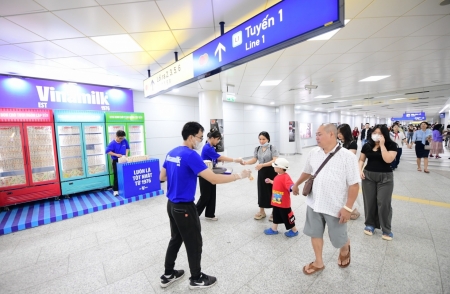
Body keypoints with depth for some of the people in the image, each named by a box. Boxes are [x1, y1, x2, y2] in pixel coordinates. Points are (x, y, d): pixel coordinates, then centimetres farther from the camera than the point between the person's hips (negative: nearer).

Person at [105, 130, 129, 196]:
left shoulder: (125, 141, 0)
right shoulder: (112, 143, -13)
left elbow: (127, 148, 13)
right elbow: (108, 152, -15)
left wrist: (126, 153, -3)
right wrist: (116, 154, -25)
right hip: (116, 161, -4)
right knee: (116, 176, 0)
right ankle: (115, 190, 10)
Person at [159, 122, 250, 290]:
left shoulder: (171, 153, 4)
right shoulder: (191, 155, -23)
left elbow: (162, 177, 13)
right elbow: (214, 179, -28)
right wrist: (240, 175, -19)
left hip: (172, 205, 9)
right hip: (184, 207, -8)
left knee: (175, 239, 25)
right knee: (194, 243, 12)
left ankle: (168, 275, 42)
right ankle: (196, 279, 34)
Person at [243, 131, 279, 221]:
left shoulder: (272, 148, -11)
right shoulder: (257, 149, 3)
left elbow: (275, 161, -19)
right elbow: (254, 160, 0)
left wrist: (262, 165, -29)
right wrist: (245, 162, -19)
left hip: (271, 172, -4)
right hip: (261, 172, 4)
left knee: (272, 191, 7)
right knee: (262, 191, 12)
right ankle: (261, 211, 29)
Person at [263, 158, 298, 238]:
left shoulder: (286, 177, -26)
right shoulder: (278, 176, 3)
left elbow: (291, 186, -39)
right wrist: (270, 181, 29)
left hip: (284, 203, -9)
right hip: (276, 202, 9)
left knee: (287, 217, 11)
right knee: (276, 216, 21)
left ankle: (294, 230, 34)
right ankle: (274, 229, 38)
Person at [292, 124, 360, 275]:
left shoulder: (347, 156, -16)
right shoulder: (313, 153, -1)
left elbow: (354, 184, -14)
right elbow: (307, 172, 15)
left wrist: (348, 207, -16)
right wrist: (296, 184, 26)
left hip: (336, 207, -4)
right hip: (314, 203, 5)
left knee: (339, 238, 15)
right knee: (315, 233, 17)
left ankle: (345, 249, 52)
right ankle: (318, 262, 41)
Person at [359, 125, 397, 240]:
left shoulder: (391, 145, -5)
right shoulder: (367, 146, 3)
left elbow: (388, 160, -20)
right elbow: (361, 159, 9)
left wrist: (382, 144, -17)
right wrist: (360, 170, -7)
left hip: (385, 177, -2)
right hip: (368, 176, 3)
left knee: (384, 203, 1)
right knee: (369, 202, 9)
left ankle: (386, 229, 18)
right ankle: (370, 224, 26)